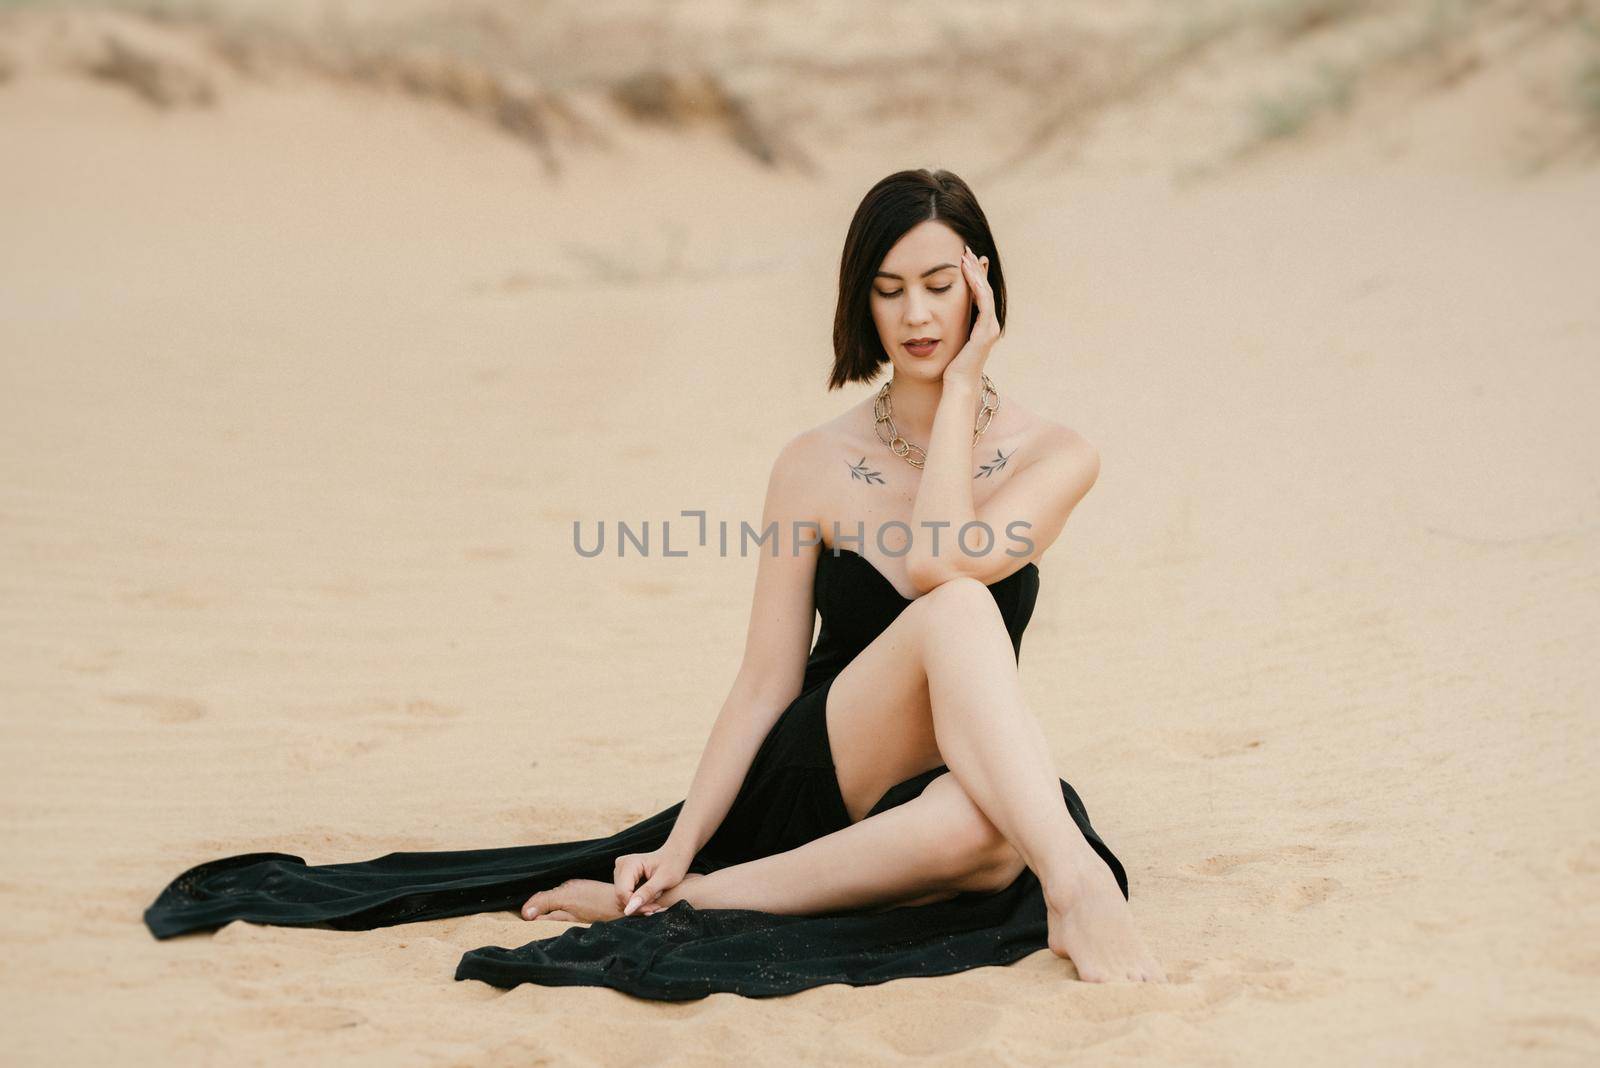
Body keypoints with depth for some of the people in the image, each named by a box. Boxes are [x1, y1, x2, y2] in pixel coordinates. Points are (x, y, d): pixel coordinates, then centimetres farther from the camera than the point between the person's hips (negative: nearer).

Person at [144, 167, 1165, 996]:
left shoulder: (1055, 456, 2)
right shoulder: (817, 465, 3)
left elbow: (938, 560, -19)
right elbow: (766, 680, 0)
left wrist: (964, 384, -9)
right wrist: (680, 841, -9)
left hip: (959, 777, 1)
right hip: (819, 769, -1)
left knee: (986, 836, -40)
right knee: (958, 614, -33)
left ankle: (707, 897, -27)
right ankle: (1080, 886, -40)